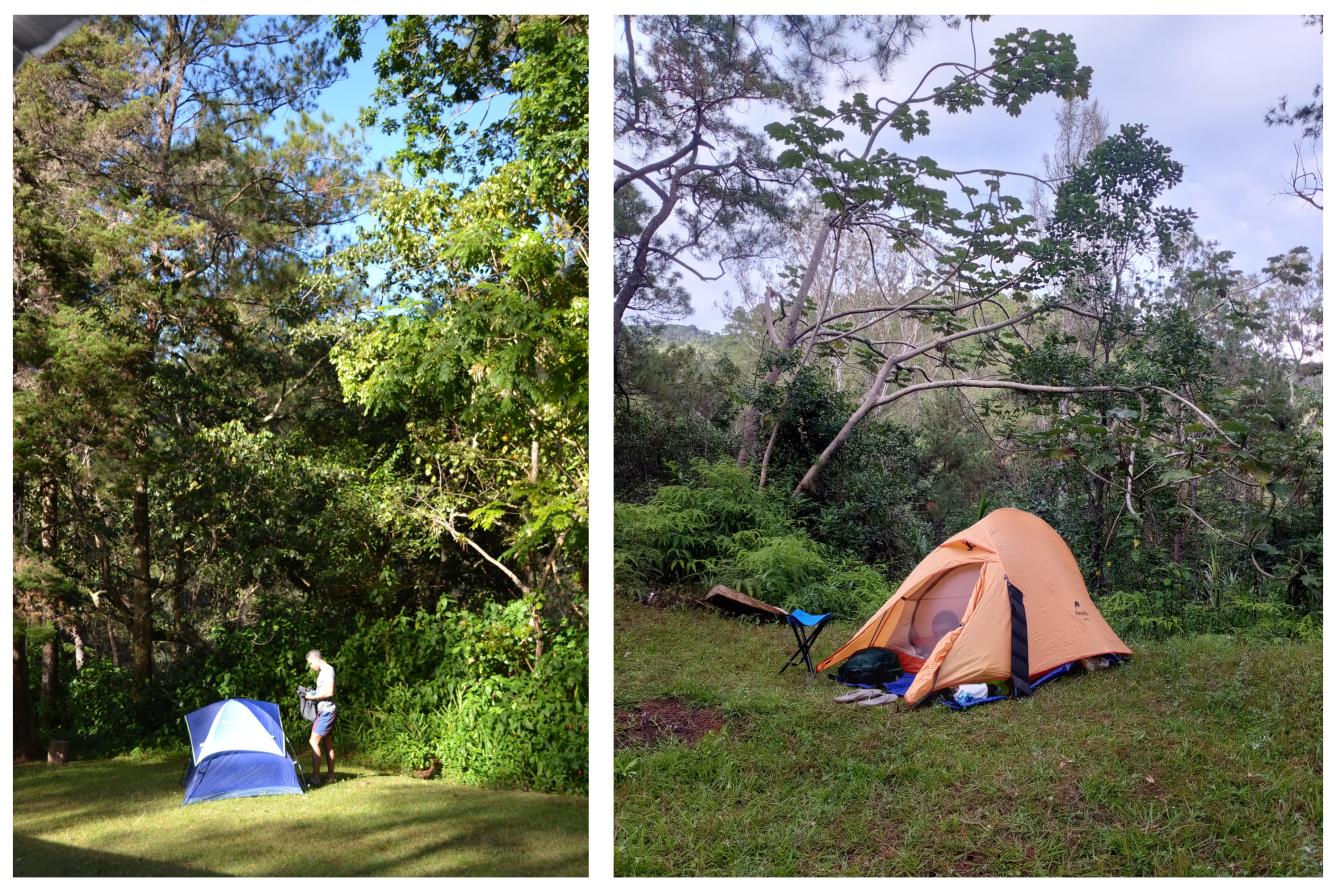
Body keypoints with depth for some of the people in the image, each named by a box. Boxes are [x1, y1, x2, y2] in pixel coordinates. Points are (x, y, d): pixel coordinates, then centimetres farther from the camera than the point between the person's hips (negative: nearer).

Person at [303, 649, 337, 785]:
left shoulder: (328, 670, -14)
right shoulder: (323, 672, 16)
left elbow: (329, 692, -22)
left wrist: (313, 697, -14)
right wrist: (311, 694, 8)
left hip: (326, 711, -10)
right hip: (324, 711, 10)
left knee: (314, 742, -13)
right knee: (327, 744, 12)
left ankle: (315, 778, -14)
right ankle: (331, 776, 16)